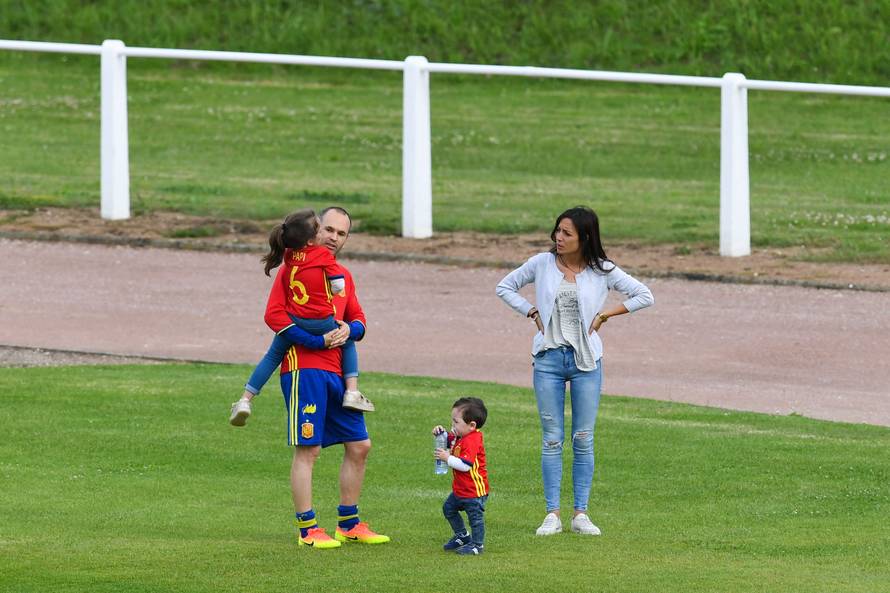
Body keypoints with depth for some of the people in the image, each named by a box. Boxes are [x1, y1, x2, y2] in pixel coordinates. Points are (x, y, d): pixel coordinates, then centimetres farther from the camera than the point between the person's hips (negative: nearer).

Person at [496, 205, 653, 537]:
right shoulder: (542, 264, 1)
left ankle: (581, 514, 7)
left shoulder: (601, 270, -2)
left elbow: (644, 296, 2)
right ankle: (552, 514, 3)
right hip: (548, 358, 1)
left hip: (586, 360, -1)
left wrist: (606, 314, -3)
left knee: (583, 439, 2)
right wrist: (532, 313, 1)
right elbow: (505, 288, 13)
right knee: (552, 439, 1)